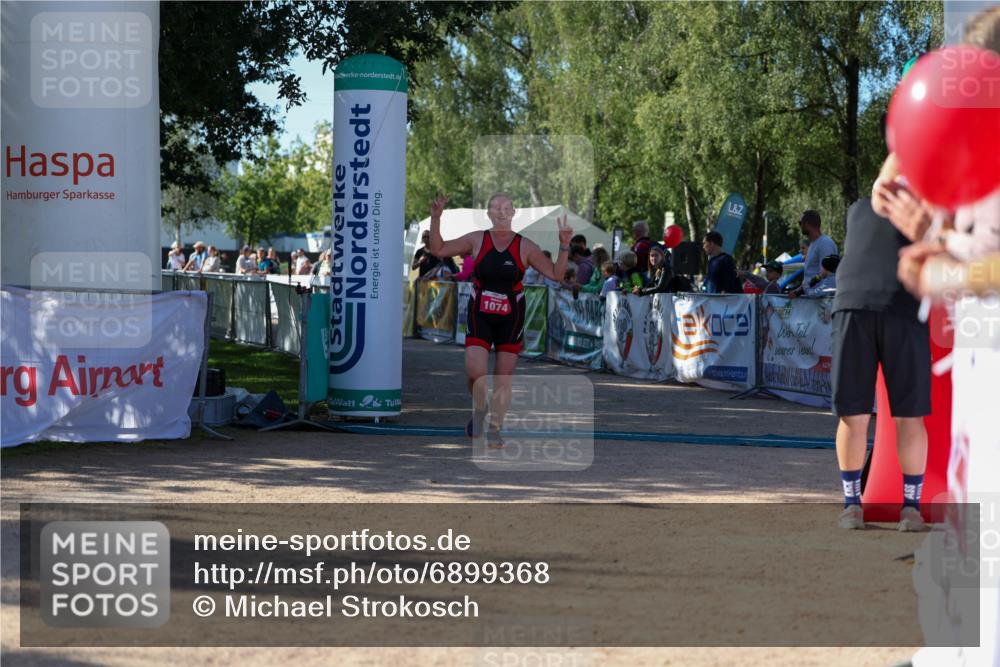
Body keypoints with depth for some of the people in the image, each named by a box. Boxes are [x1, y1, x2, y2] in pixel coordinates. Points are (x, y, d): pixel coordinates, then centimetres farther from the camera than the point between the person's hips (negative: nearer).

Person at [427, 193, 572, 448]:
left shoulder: (525, 247, 0)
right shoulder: (477, 240, 1)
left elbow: (556, 273, -2)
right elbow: (438, 249, 3)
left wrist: (564, 246, -15)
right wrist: (436, 219, -8)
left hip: (510, 317, 0)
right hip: (480, 315, 0)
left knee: (503, 377, 1)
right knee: (475, 372, -14)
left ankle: (494, 430, 16)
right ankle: (479, 408, 17)